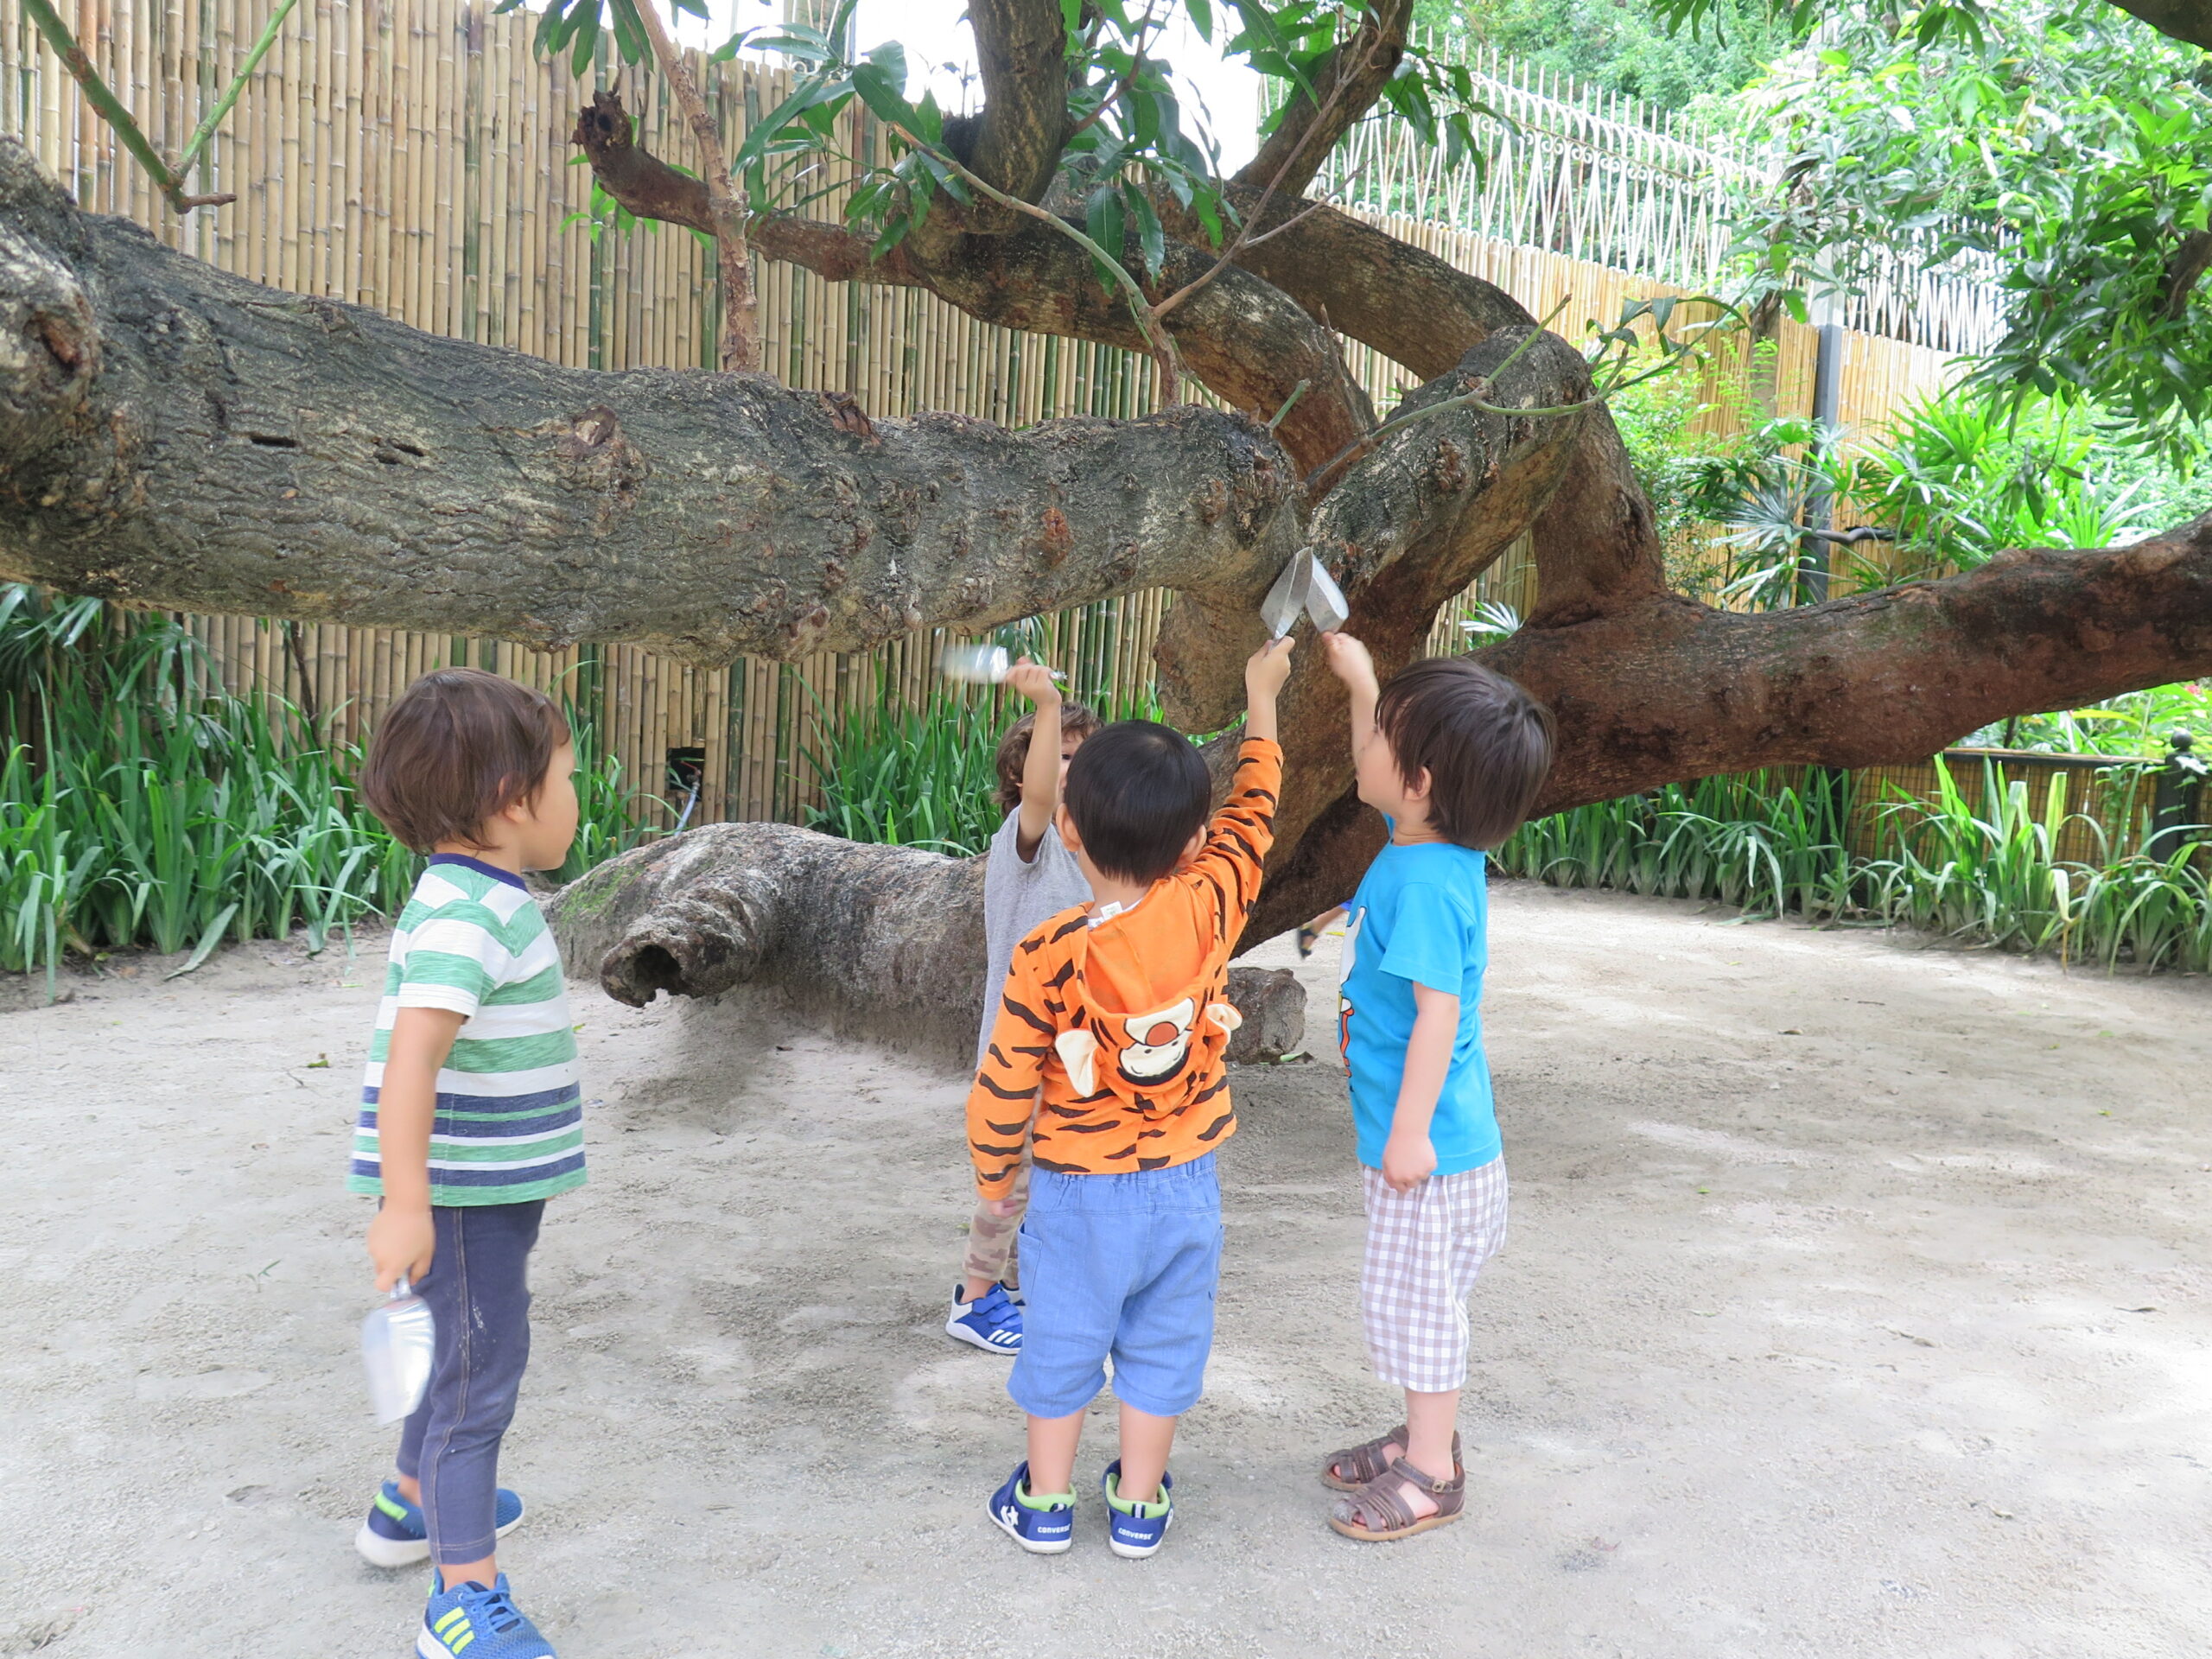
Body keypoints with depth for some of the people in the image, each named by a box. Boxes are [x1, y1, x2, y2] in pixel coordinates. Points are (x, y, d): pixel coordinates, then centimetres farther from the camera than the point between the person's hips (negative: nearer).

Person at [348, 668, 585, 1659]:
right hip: (462, 1195, -10)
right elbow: (410, 1056, -32)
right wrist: (405, 1203, -35)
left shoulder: (481, 900, 9)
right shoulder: (467, 912, -24)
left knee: (465, 1356, 26)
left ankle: (415, 1505, 46)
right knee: (481, 1374, -1)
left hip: (492, 1183, 10)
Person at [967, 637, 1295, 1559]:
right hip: (1185, 1184, 2)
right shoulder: (1207, 910, -17)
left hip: (1077, 1190, -2)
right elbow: (1253, 814, 1)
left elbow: (1004, 1085, -14)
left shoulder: (1048, 957, -22)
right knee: (1164, 1343, 17)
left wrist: (993, 1176, 5)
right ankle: (1139, 1503, 30)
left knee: (1062, 1342, 15)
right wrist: (1261, 700, 14)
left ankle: (1044, 1503, 31)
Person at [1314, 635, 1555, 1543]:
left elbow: (1438, 1012, -27)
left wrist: (1410, 1130, -23)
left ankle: (1432, 1472, 21)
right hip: (1422, 1137, 10)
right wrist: (1359, 680, 22)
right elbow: (1377, 770, 23)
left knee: (1411, 1299, 5)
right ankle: (1424, 1435, 37)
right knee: (1413, 1299, 21)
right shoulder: (1419, 843, 2)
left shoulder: (1426, 881, -26)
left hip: (1431, 1144, -10)